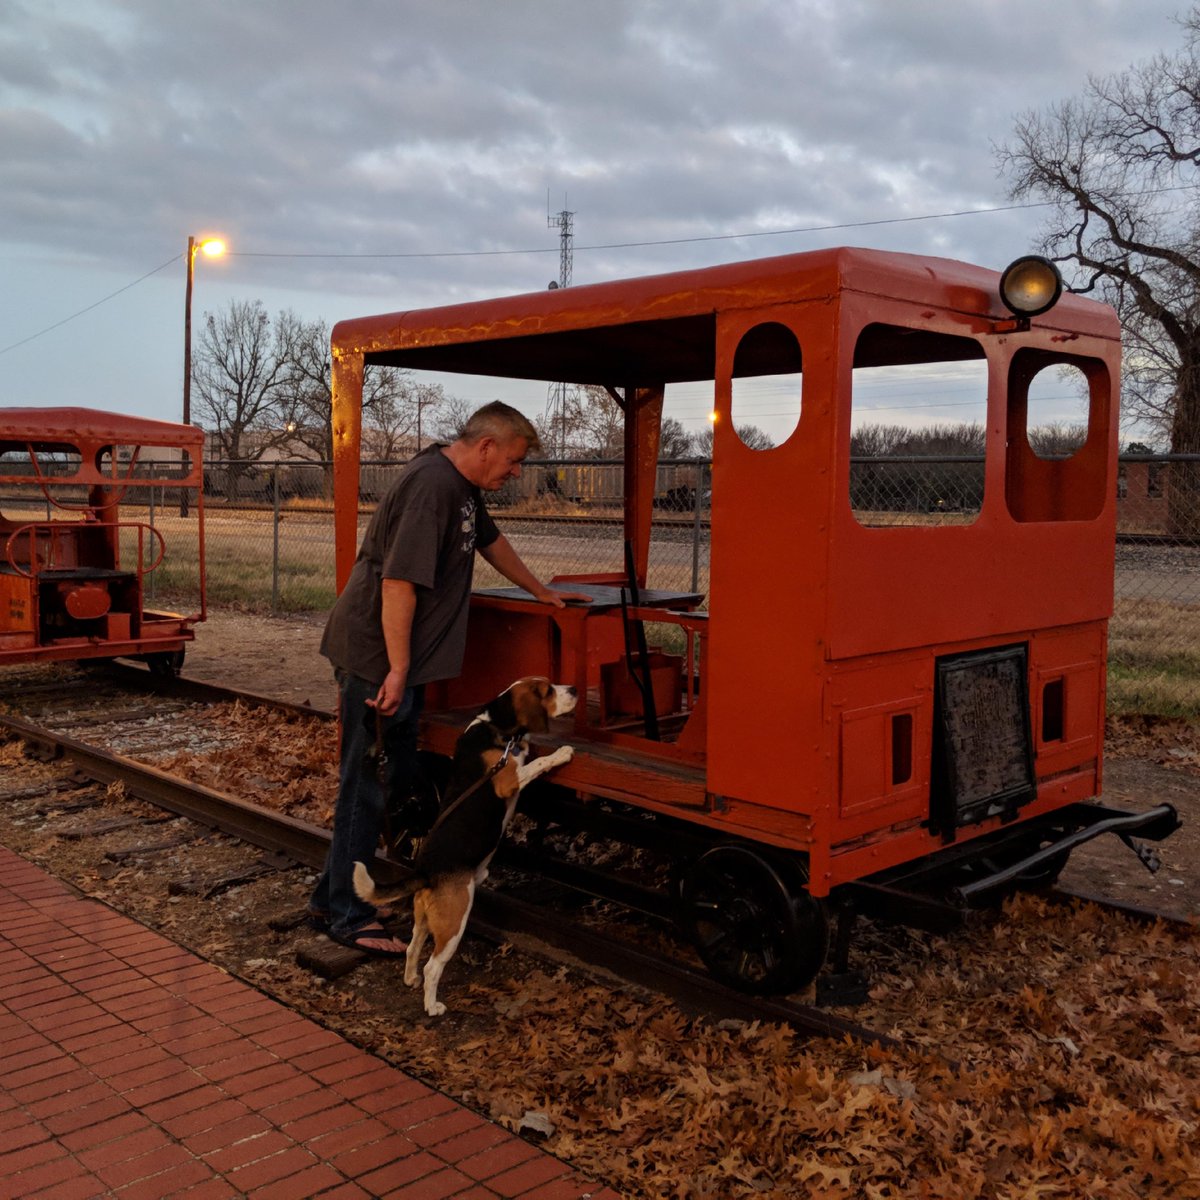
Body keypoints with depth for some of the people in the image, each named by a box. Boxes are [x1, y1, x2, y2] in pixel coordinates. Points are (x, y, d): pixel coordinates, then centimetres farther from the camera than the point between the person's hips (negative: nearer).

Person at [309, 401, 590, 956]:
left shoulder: (463, 486, 11)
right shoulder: (430, 485, -21)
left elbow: (491, 541, 29)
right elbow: (398, 581, -26)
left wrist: (541, 592, 37)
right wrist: (396, 670, -25)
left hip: (401, 658, 11)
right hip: (376, 657, -11)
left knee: (399, 776, 16)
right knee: (367, 784, -2)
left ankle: (331, 895, 28)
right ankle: (348, 916, 10)